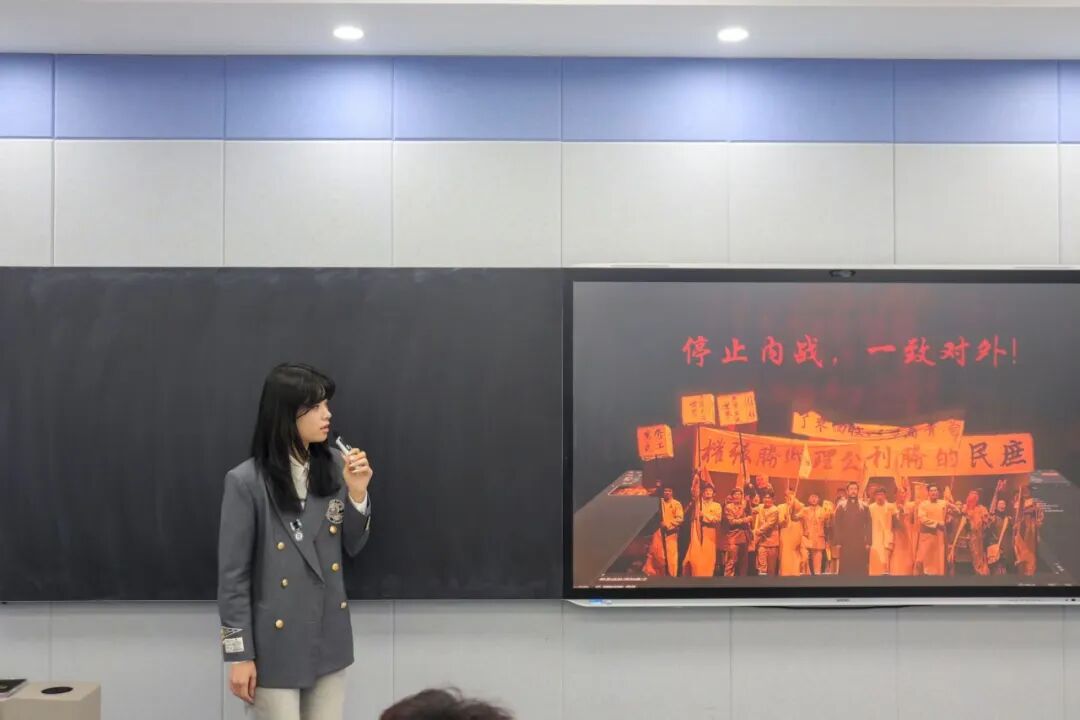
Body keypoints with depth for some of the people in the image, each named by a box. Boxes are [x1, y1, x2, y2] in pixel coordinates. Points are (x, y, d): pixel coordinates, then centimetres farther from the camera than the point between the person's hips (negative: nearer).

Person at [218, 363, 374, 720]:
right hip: (275, 645, -4)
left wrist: (357, 493, -8)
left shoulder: (334, 467, 0)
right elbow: (233, 576, -10)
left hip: (329, 639, 5)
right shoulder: (247, 481, -13)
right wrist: (239, 654, -9)